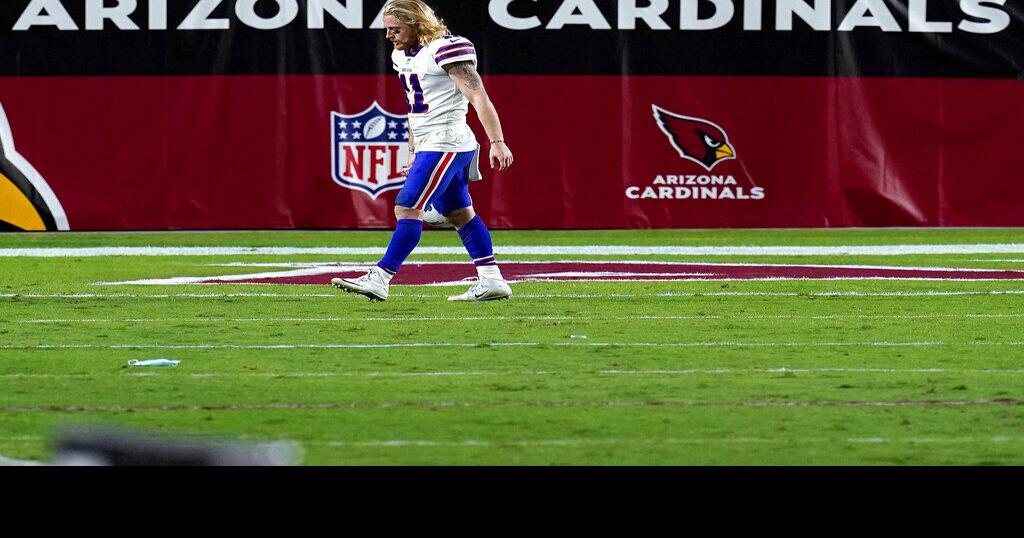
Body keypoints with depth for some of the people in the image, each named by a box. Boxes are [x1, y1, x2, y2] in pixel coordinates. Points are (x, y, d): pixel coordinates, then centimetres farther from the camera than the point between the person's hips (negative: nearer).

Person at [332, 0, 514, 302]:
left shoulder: (444, 49, -14)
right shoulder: (403, 55, 14)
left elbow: (479, 98, -17)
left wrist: (497, 142, -21)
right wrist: (413, 153, 24)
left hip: (446, 140, -10)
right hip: (428, 144, 10)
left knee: (408, 208, -12)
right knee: (459, 213, 11)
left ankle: (379, 279, -14)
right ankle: (491, 281, 14)